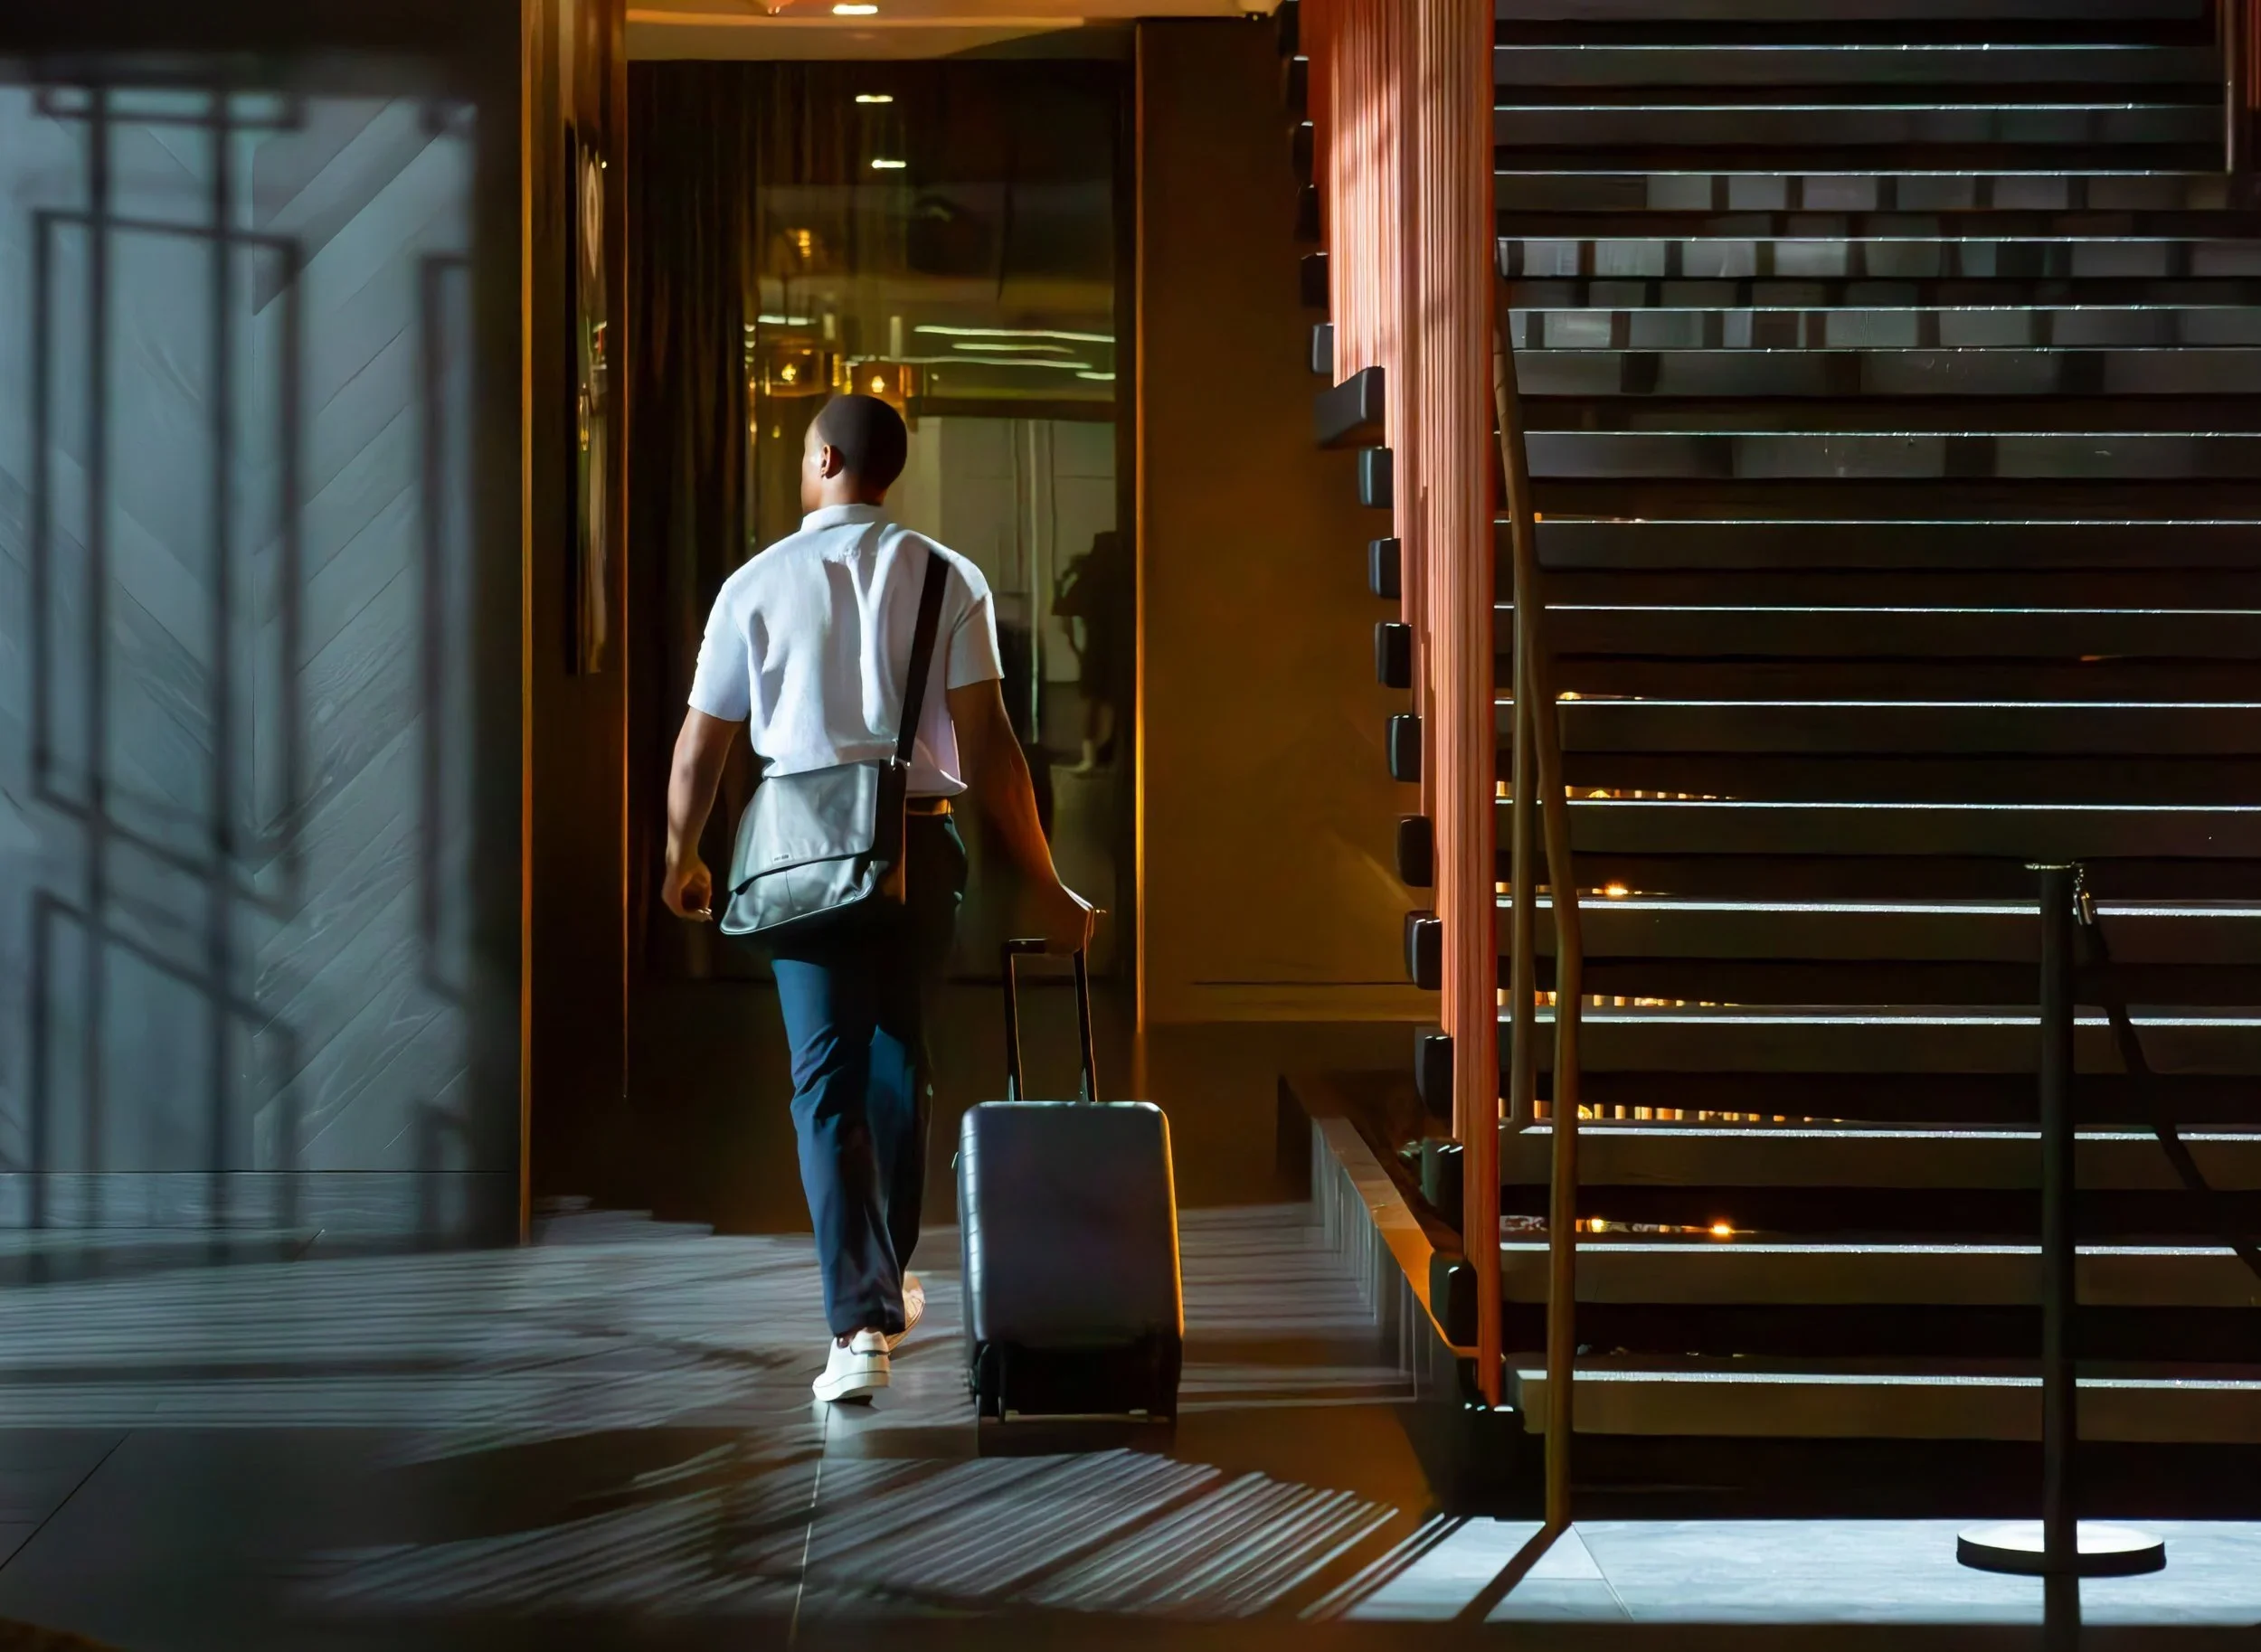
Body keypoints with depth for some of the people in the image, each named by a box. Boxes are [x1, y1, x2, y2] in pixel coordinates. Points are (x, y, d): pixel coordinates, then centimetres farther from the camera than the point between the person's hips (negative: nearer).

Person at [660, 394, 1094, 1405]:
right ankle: (888, 1284, 35)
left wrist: (682, 860, 21)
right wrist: (1043, 887, -2)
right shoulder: (947, 579, -1)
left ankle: (860, 1321, -14)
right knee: (898, 1059, 20)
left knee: (826, 1082, -1)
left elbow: (700, 746, 3)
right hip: (921, 839, 2)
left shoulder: (759, 584, -2)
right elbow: (985, 742, -7)